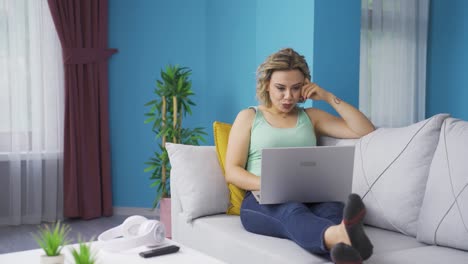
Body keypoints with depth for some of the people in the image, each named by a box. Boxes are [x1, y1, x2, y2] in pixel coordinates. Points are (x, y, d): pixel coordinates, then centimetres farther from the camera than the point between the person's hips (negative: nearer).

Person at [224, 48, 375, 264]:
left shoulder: (310, 116, 22)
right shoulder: (248, 117, 14)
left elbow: (366, 131, 15)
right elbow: (232, 172, 4)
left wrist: (329, 97, 9)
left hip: (310, 200, 3)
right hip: (263, 201, -2)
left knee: (333, 209, -36)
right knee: (292, 210, -40)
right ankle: (341, 237, -73)